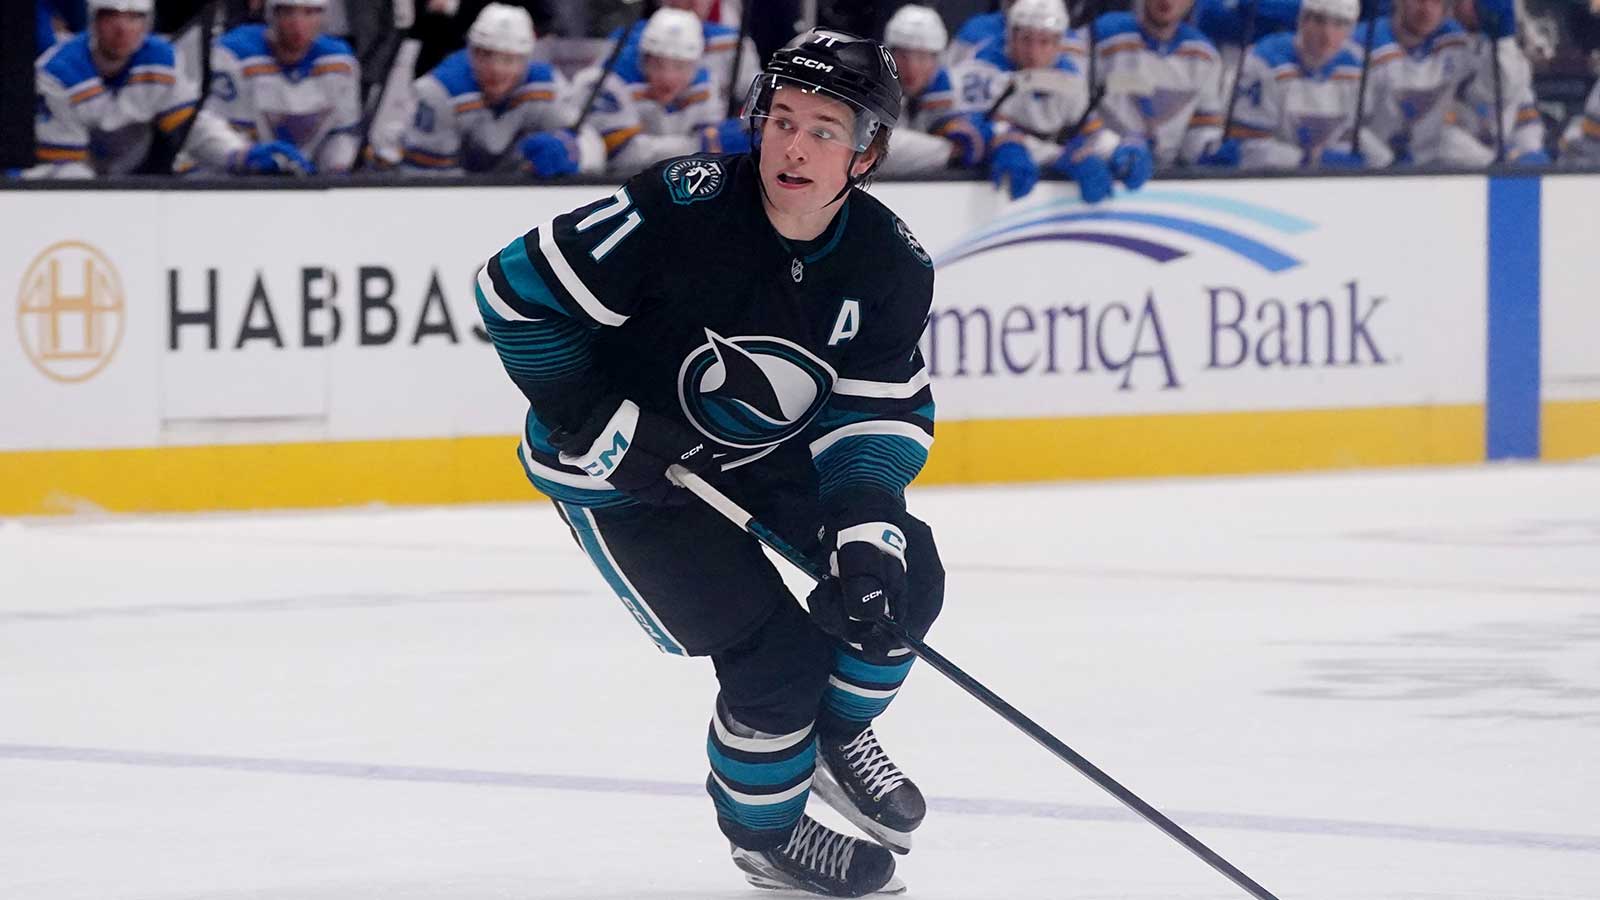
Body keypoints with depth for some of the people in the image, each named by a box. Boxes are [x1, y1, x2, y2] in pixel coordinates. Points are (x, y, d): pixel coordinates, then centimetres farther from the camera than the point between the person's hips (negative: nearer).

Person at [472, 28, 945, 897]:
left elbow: (883, 417, -11)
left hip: (763, 461, 6)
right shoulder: (681, 208, -29)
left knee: (901, 579, -3)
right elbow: (517, 292, -25)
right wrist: (601, 427, -25)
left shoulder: (891, 264, -14)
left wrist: (866, 530, -28)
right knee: (775, 644, -16)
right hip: (621, 469, -6)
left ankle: (837, 735, 27)